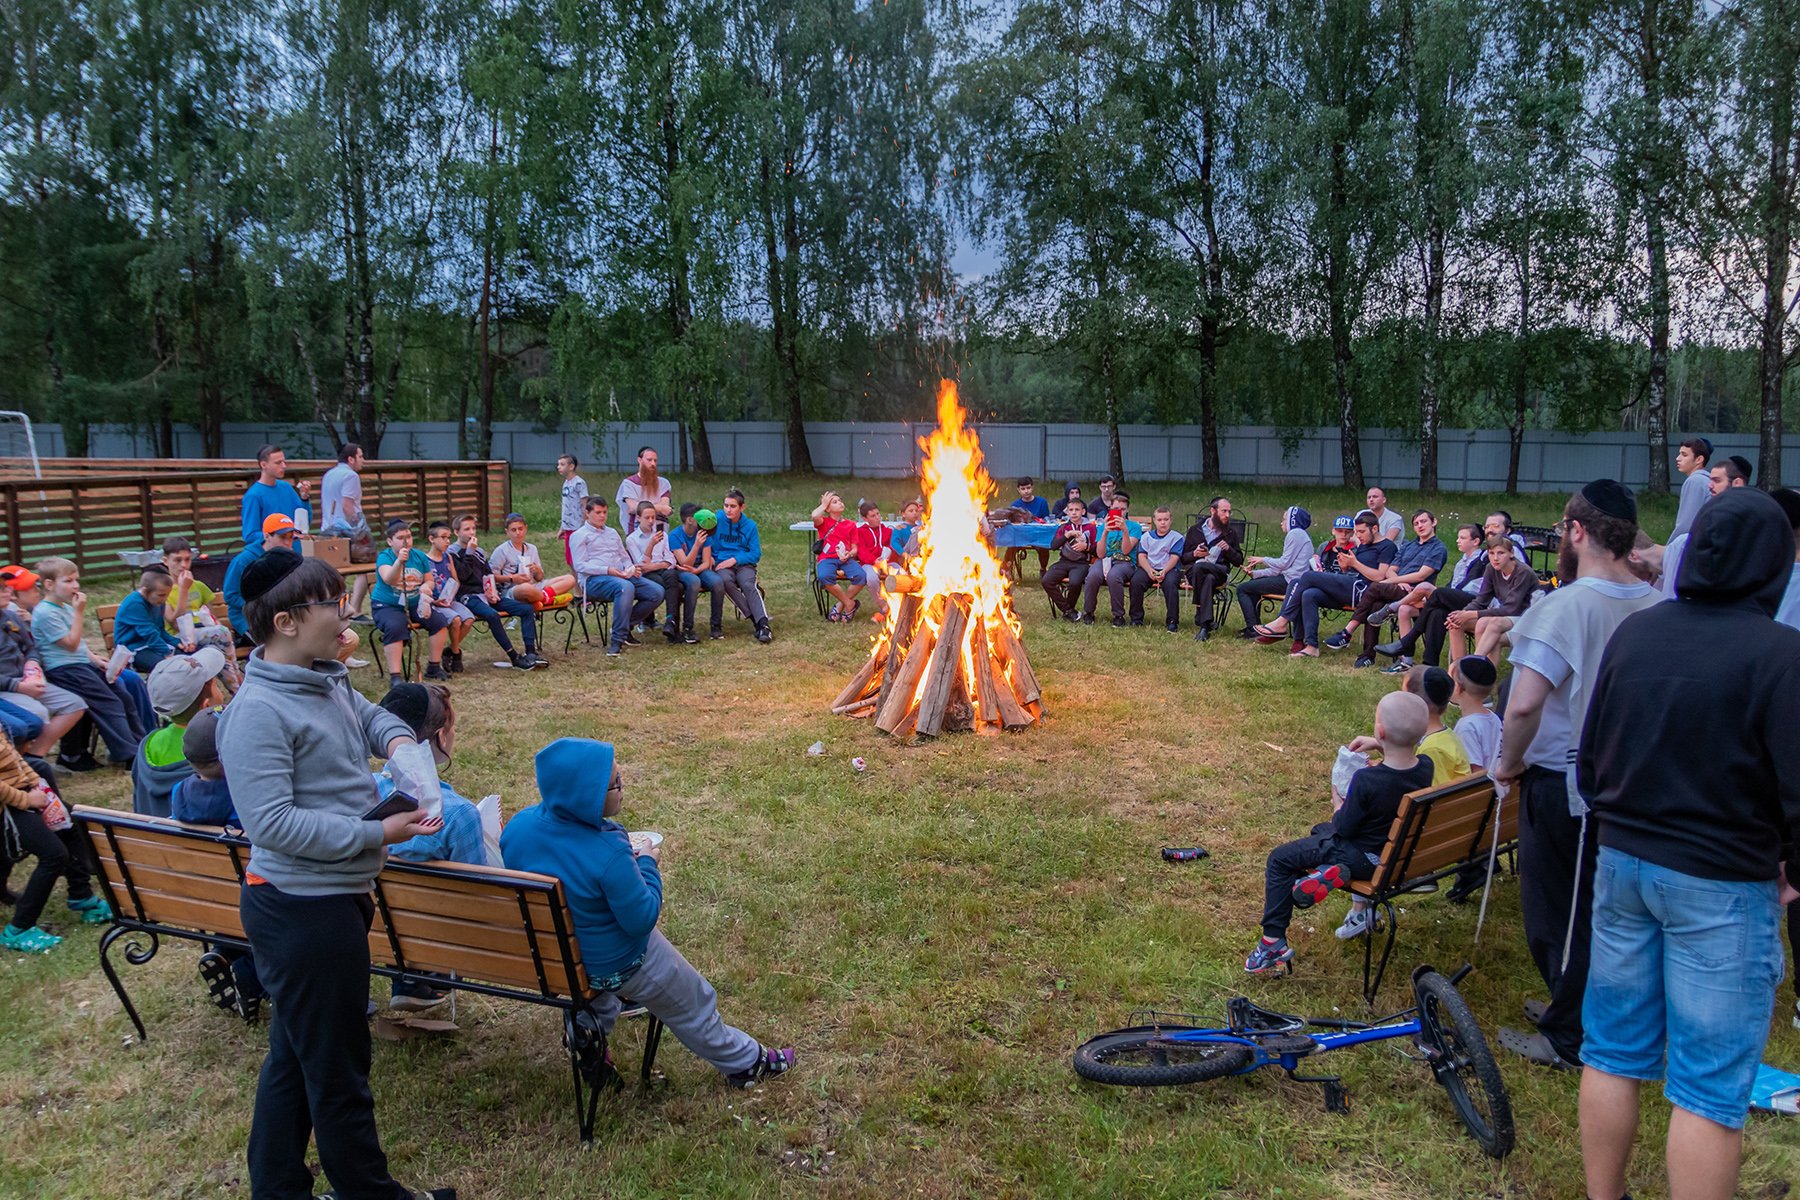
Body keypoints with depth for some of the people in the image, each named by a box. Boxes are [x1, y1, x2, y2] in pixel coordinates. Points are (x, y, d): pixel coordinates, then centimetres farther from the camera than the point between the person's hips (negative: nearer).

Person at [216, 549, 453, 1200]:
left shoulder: (325, 681, 5)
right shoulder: (258, 711, -22)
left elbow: (367, 713, 25)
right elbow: (271, 822, -27)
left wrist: (396, 736, 3)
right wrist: (377, 834, -26)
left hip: (330, 899, 10)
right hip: (303, 909, -10)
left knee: (295, 1055, 22)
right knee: (337, 1067, 8)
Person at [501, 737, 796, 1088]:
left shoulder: (517, 826, -18)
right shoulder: (607, 853, -38)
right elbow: (642, 918, -26)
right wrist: (647, 865, -11)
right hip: (617, 965, -6)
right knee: (692, 1007, 20)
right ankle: (746, 1063, 40)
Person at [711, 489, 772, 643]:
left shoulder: (750, 526, 8)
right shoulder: (717, 520, 5)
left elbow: (756, 554, 4)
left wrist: (735, 559, -10)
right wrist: (709, 556, -9)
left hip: (744, 564, 0)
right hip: (721, 564, 0)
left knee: (748, 585, -33)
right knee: (726, 580, -36)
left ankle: (764, 625, -45)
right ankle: (755, 619, -34)